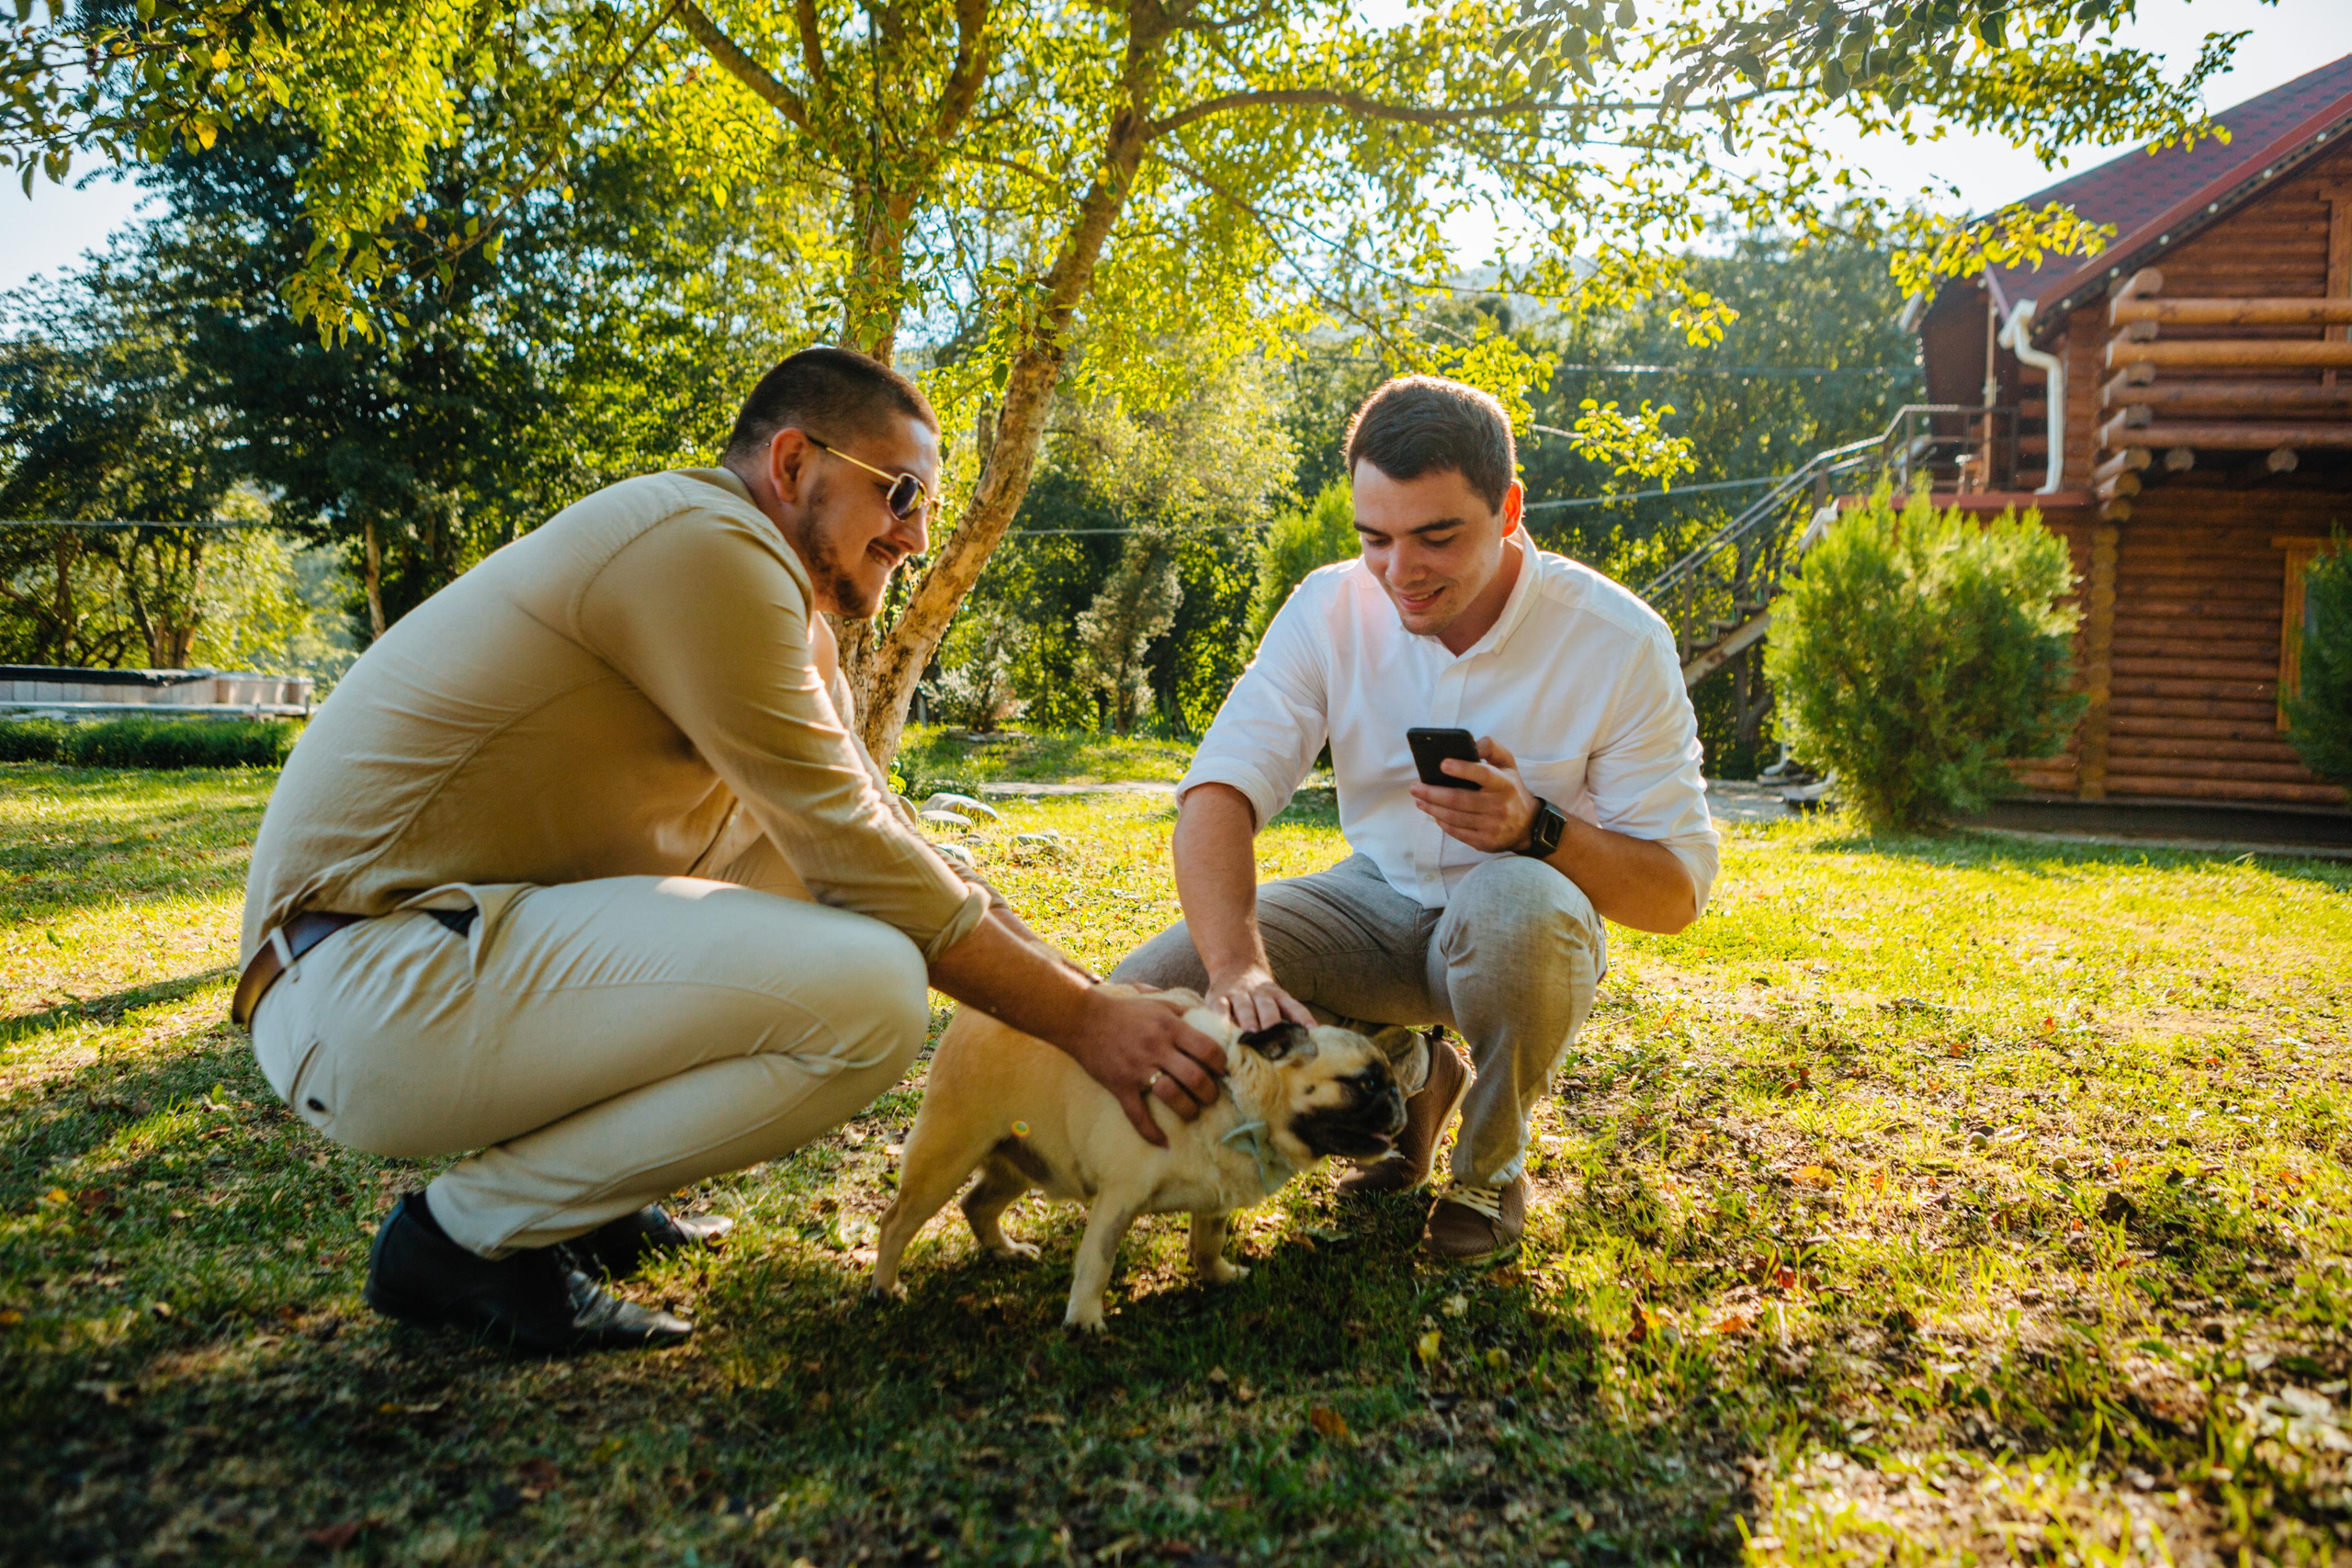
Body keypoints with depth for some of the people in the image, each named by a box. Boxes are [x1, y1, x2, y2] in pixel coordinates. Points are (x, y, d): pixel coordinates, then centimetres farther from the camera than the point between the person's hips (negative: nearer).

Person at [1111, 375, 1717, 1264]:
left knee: (1512, 904, -41)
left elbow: (1678, 890, -14)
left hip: (1534, 916, -3)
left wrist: (1537, 827, -33)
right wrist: (1239, 964, -37)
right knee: (1141, 998, -18)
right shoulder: (1330, 608, -11)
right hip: (1378, 904, 3)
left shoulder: (1618, 641, -18)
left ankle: (1492, 1165, -8)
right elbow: (1220, 791, -19)